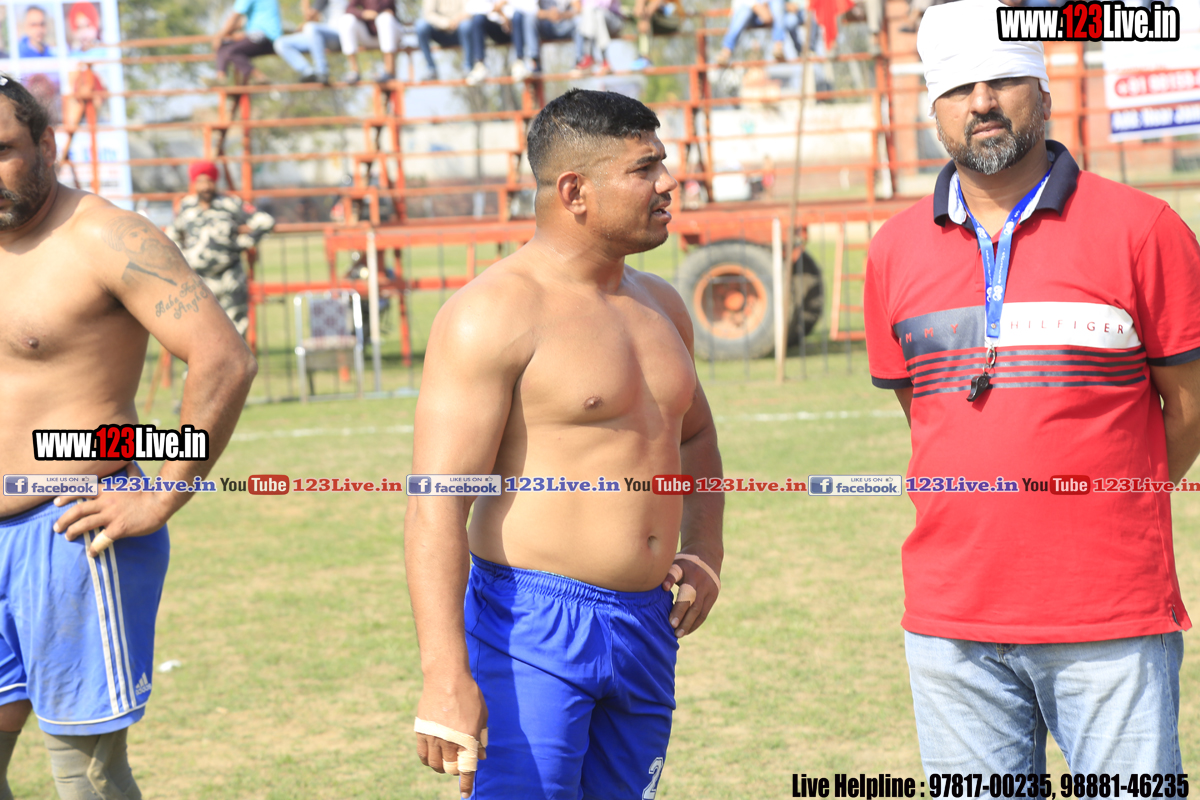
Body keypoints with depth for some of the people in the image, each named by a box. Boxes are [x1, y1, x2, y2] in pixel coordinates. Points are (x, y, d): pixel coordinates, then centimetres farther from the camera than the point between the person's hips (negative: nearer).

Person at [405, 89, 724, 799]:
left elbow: (695, 435, 34)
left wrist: (706, 553, 15)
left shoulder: (661, 306, 15)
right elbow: (436, 508, -17)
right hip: (531, 632, -7)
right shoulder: (495, 313, -11)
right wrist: (446, 676, -26)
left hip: (647, 629, 8)